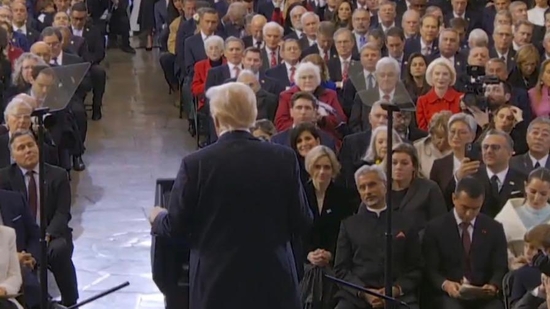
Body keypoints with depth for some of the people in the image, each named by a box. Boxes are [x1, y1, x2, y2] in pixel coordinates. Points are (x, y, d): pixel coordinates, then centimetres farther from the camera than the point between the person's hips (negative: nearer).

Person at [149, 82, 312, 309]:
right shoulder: (284, 159, -5)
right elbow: (302, 223, 1)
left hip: (217, 284, -1)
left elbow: (176, 227, -1)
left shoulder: (196, 164, -10)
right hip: (273, 282, 2)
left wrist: (157, 218, 22)